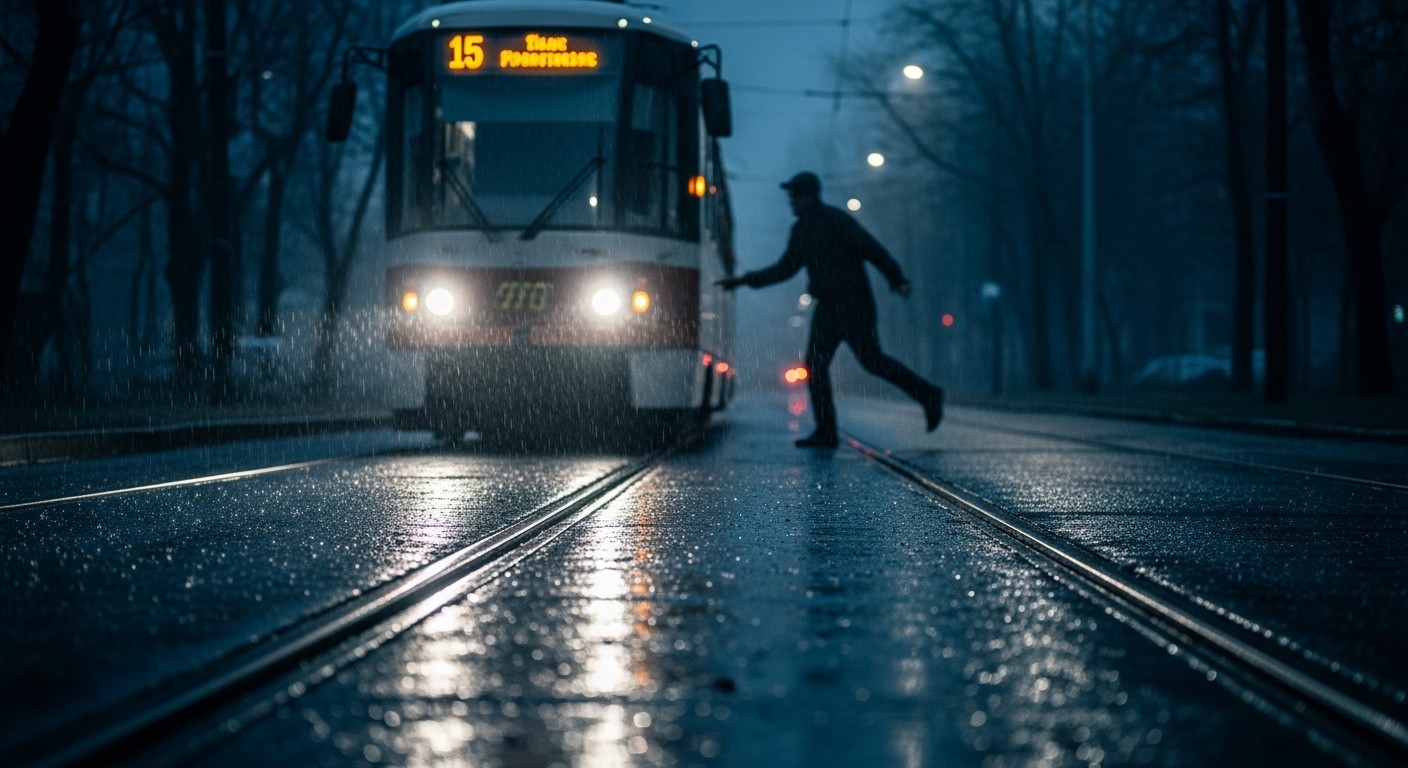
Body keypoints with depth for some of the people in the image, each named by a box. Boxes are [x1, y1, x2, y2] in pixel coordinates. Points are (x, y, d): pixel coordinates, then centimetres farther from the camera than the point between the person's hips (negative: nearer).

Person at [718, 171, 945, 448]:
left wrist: (896, 278, -21)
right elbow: (785, 269, 22)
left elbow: (872, 249, -14)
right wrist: (745, 280, 18)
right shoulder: (800, 230, 14)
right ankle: (825, 432, -2)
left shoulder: (835, 220, -10)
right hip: (828, 308, 8)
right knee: (815, 365, -2)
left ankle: (928, 395, 4)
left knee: (871, 359, -11)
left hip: (853, 304, -8)